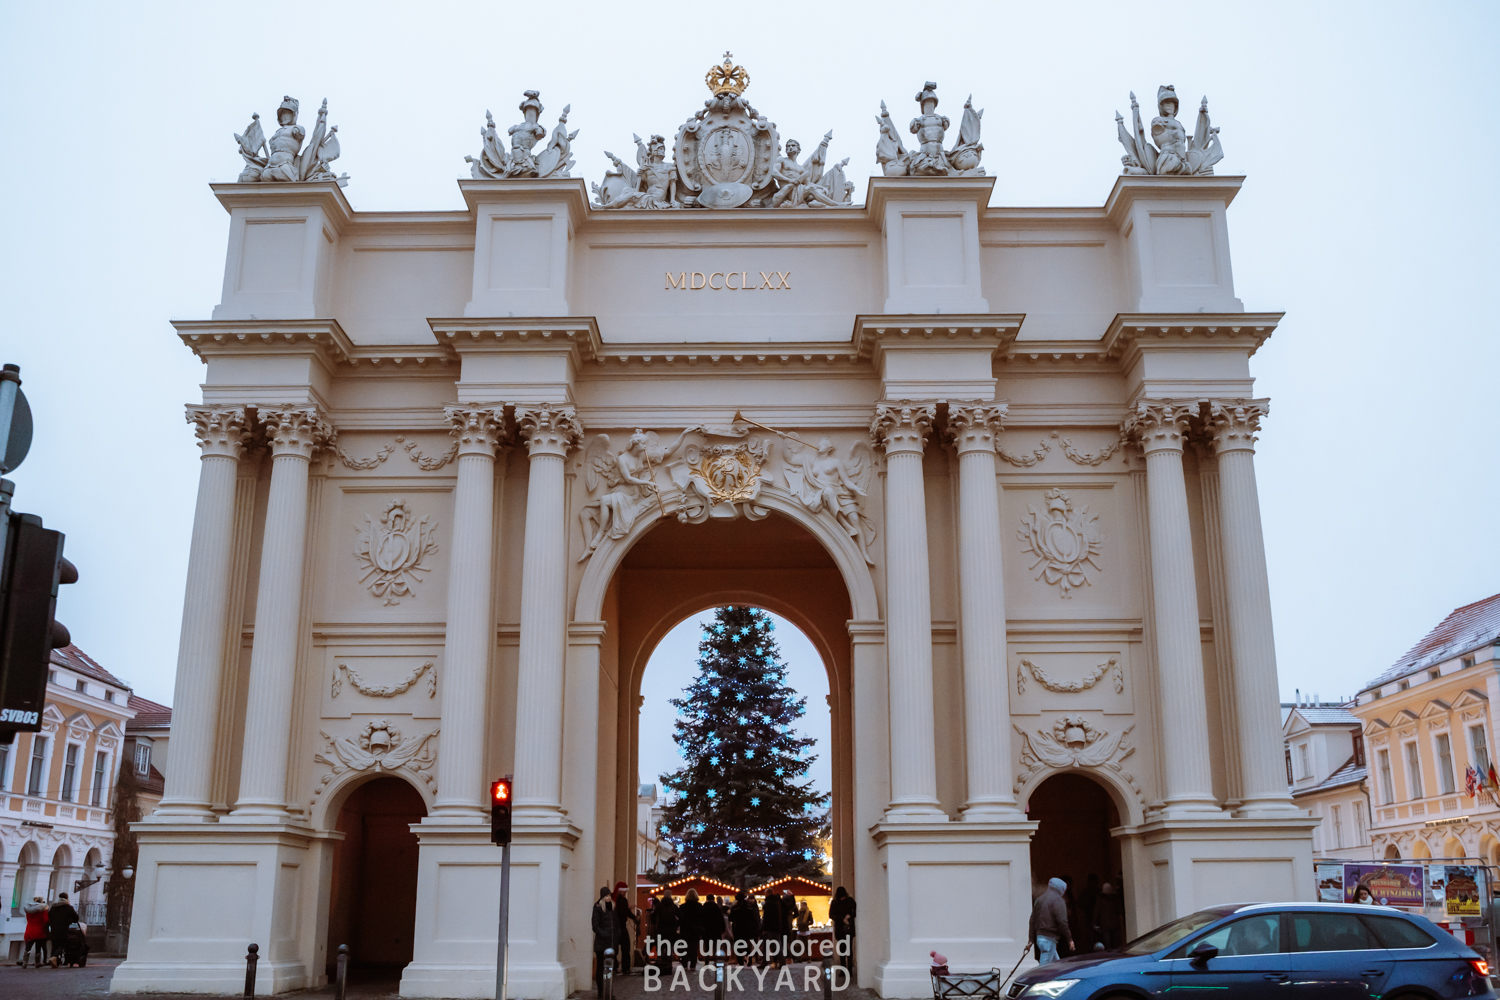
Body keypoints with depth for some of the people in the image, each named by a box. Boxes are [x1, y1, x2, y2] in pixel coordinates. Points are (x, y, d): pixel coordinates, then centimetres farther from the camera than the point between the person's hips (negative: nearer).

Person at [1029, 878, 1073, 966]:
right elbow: (1062, 921, -15)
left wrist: (1031, 939, 16)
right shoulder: (1057, 900, -8)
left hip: (1039, 936, 8)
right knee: (1044, 966, -9)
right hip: (1049, 938, -8)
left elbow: (1032, 920, 15)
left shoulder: (1039, 899, 16)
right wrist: (1069, 939, -8)